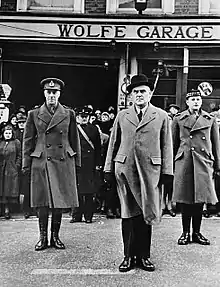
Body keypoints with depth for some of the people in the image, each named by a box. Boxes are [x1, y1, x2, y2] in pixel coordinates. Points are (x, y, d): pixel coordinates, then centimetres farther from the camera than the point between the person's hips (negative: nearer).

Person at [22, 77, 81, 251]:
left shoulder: (69, 114, 7)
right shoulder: (34, 114, 7)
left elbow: (74, 140, 10)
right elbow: (28, 141, 8)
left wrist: (77, 163, 7)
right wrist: (26, 165, 4)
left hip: (63, 162, 0)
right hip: (41, 162, 0)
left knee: (60, 201, 4)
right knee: (42, 202, 2)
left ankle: (55, 236, 16)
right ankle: (43, 238, 13)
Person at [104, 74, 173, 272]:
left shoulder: (162, 116, 8)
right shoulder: (122, 116, 12)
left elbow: (167, 146, 6)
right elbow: (113, 144, 12)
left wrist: (167, 171, -1)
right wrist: (109, 169, 7)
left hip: (150, 170, -1)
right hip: (125, 169, 1)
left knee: (146, 213, 4)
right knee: (128, 214, 4)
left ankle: (144, 256, 16)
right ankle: (129, 256, 14)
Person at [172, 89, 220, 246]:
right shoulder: (178, 119, 7)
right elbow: (173, 144, 8)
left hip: (204, 163, 1)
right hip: (184, 163, -1)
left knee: (200, 199, 5)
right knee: (185, 200, 2)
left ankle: (197, 233, 18)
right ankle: (185, 233, 14)